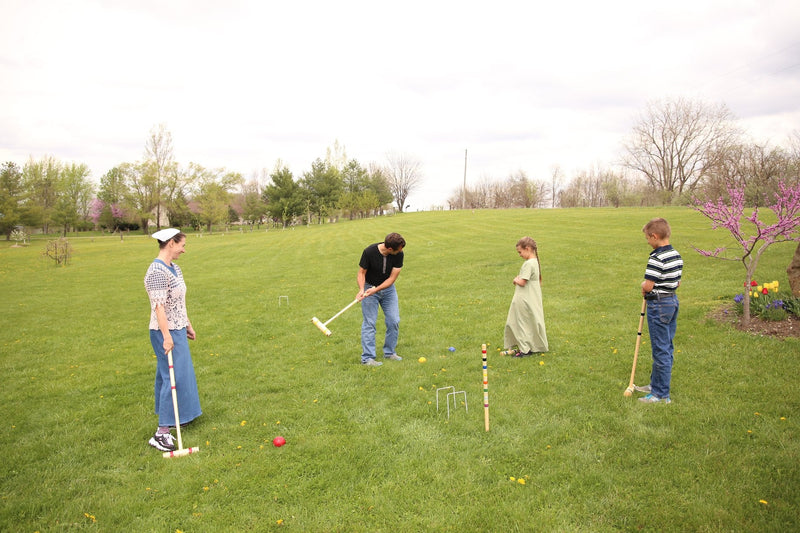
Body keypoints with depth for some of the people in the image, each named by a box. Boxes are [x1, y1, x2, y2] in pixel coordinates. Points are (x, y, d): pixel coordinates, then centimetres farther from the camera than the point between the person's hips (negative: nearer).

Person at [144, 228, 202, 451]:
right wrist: (166, 336, -28)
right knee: (173, 377, -8)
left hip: (178, 330, 10)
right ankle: (161, 433, -2)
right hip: (166, 333, -10)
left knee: (183, 373, 20)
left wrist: (188, 325, 21)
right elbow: (159, 307, -25)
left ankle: (178, 416, 38)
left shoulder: (174, 268, 9)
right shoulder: (157, 272, -20)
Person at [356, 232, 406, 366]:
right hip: (369, 287, -3)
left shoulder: (398, 254, -17)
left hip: (388, 288, 3)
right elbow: (361, 273, -13)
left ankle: (389, 352, 17)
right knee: (369, 322, -7)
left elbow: (392, 278, -15)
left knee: (394, 321, 0)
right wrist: (361, 289, -31)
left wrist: (375, 290, -27)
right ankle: (367, 358, -1)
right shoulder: (369, 252, -24)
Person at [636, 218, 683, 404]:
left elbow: (648, 285, -23)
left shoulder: (657, 258, -21)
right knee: (666, 347, 18)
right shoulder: (677, 256, 8)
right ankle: (656, 384, 31)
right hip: (673, 301, 10)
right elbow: (677, 283, 13)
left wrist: (643, 287, -3)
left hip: (659, 305, -10)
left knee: (661, 350, -2)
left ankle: (662, 394, 7)